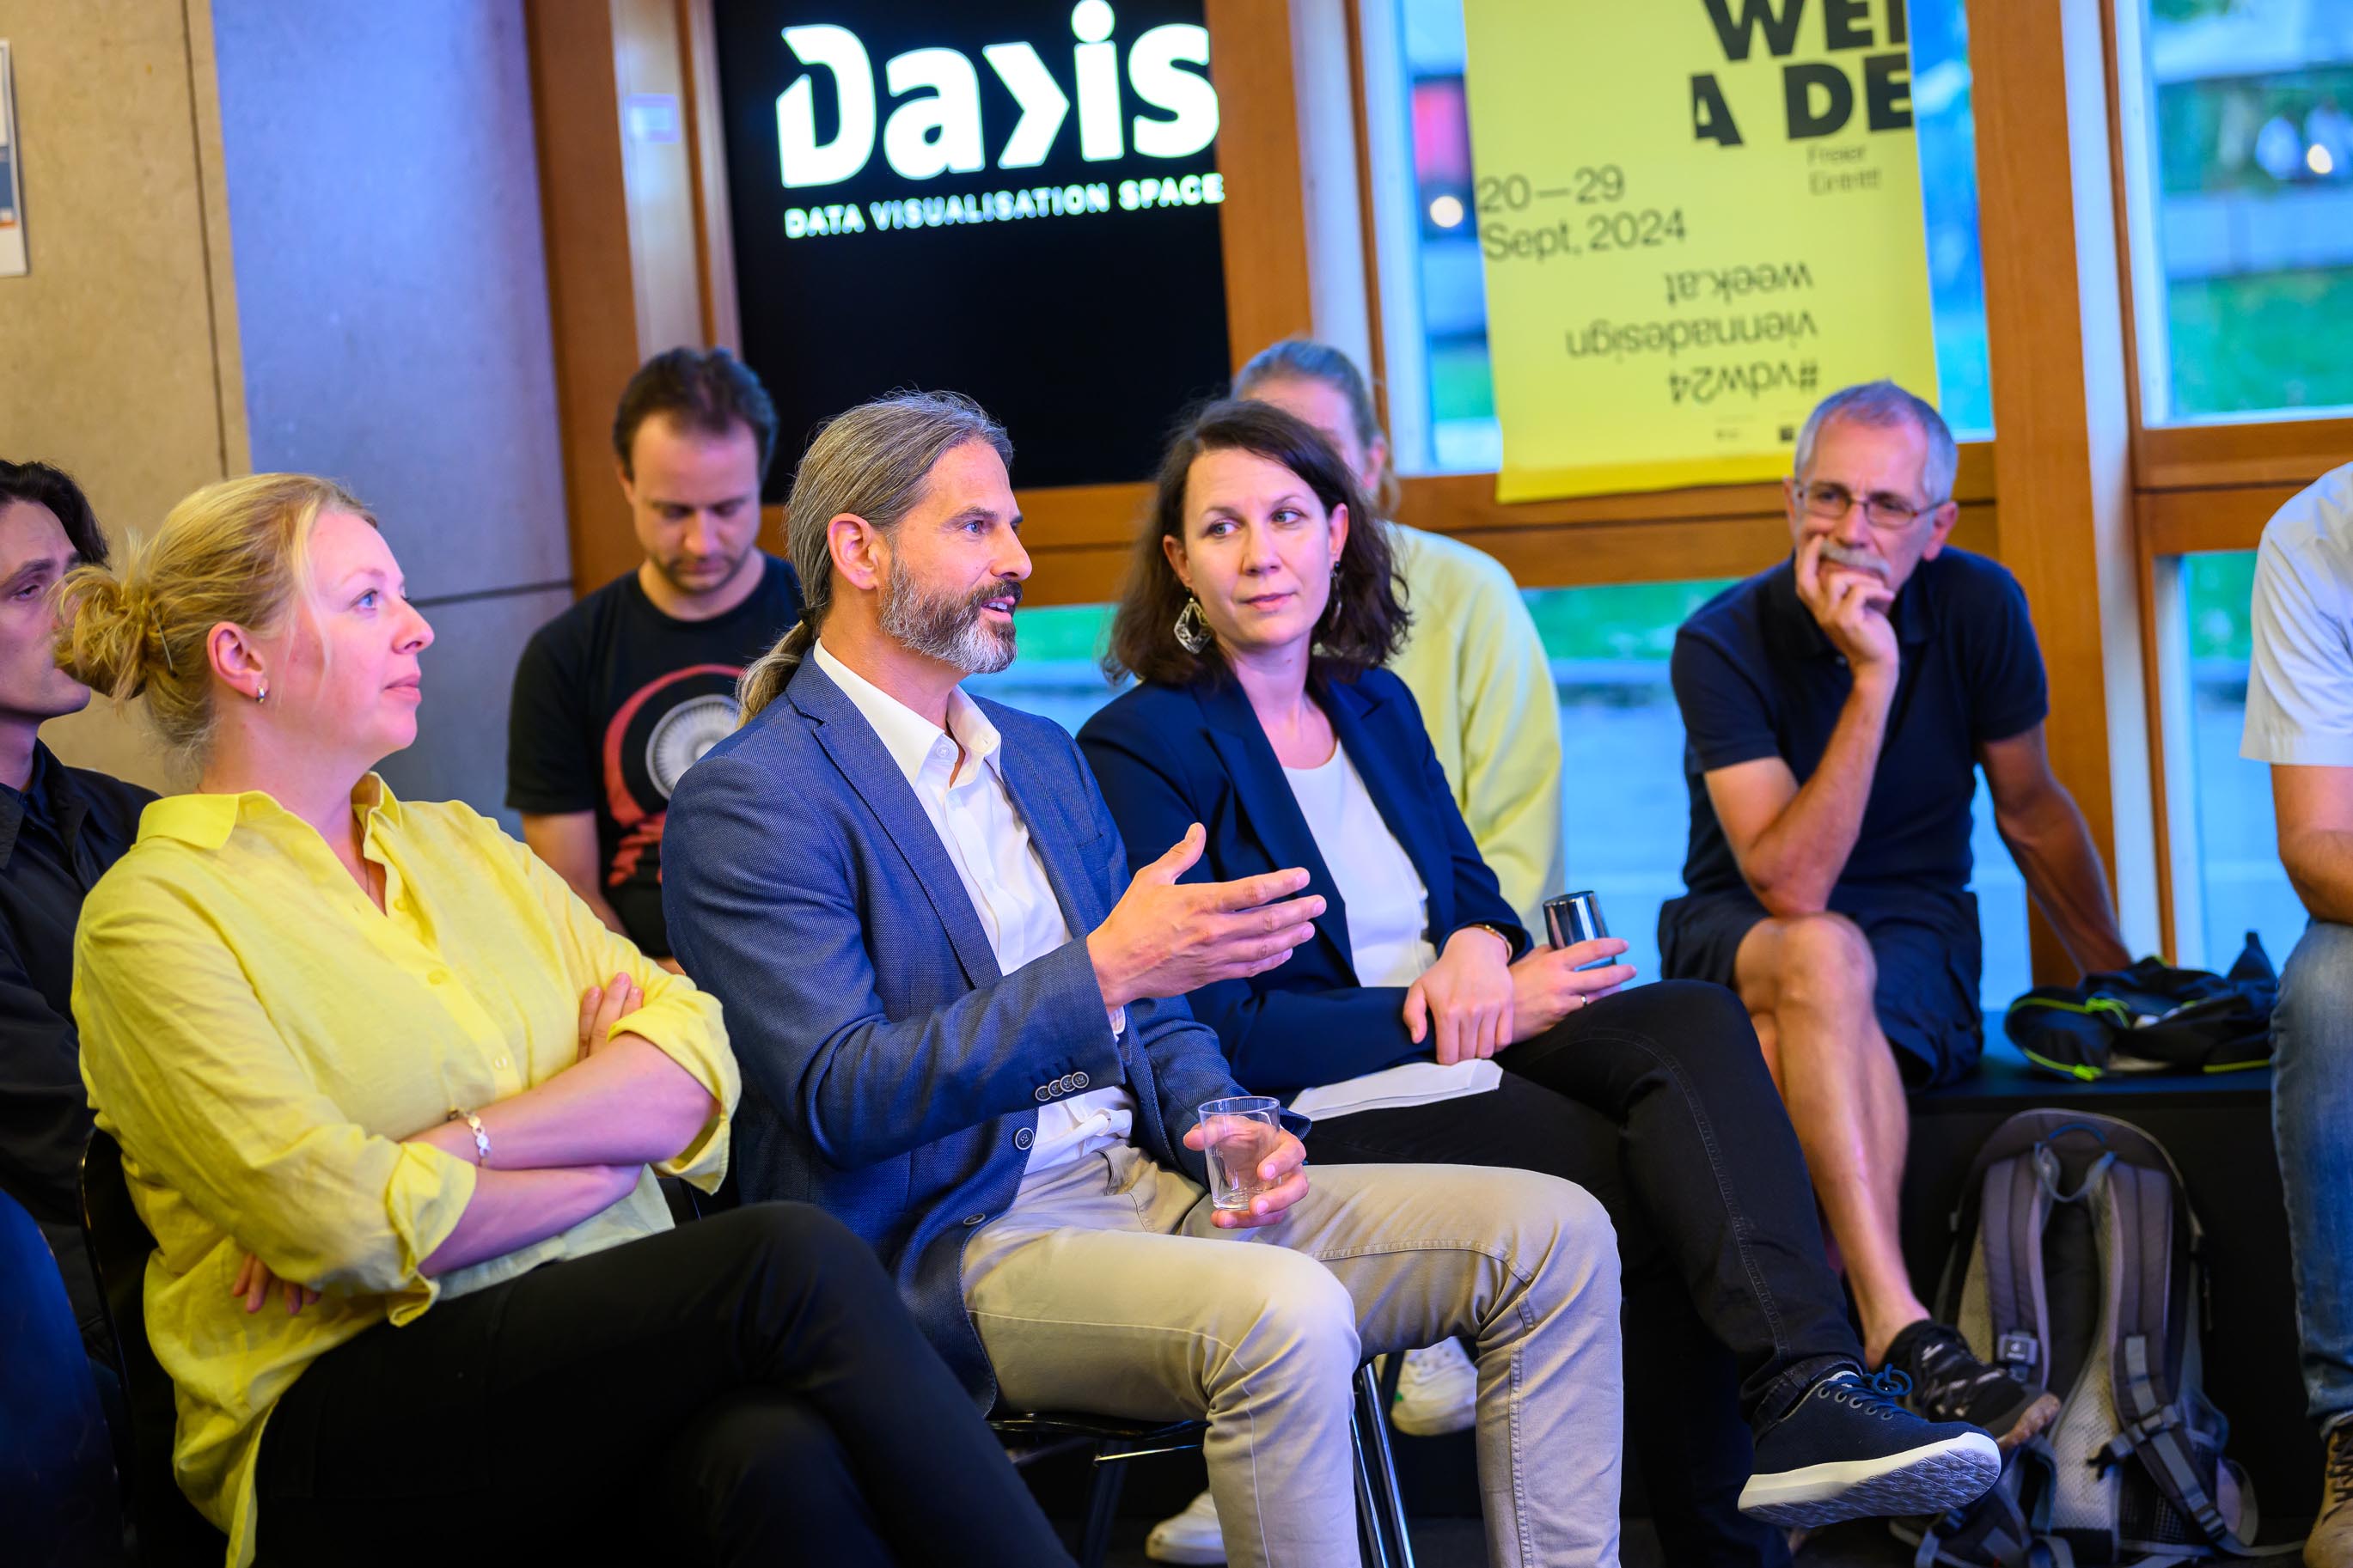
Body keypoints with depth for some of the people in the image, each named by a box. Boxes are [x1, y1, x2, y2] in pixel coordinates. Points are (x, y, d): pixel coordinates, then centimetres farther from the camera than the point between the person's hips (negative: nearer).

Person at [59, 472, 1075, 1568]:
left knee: (782, 1462, -32)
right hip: (351, 1427, -5)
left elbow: (694, 1063, 7)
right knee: (790, 1260, -28)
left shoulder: (462, 848, 21)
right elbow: (346, 1224, -12)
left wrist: (463, 1143, -9)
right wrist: (610, 1129, 0)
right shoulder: (153, 914, 1)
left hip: (613, 1348, 5)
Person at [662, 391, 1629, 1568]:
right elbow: (840, 1097, -18)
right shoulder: (748, 801, -7)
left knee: (1551, 1234, -6)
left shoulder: (1040, 756, 19)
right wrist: (1103, 971, -26)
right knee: (1282, 1310, -36)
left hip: (1140, 1184, 8)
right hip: (943, 1245, -8)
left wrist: (1223, 1126, -1)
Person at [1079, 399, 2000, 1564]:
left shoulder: (1374, 706, 17)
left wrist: (1478, 949, -8)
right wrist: (1472, 1014, -12)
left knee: (1694, 1020, -23)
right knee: (1654, 1194, -25)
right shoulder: (1141, 748, -5)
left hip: (1459, 1049, 6)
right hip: (1320, 1115, -6)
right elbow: (1217, 1030, -12)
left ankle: (1806, 1395, -36)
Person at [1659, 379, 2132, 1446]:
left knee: (1797, 1043, -35)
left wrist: (2115, 979, 16)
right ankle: (1903, 1337, -49)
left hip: (1914, 934, 2)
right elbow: (1790, 887, -26)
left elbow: (2030, 808, 11)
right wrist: (1872, 679, -30)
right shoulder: (1724, 641, -15)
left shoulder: (1977, 608, -6)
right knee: (1822, 960, -39)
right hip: (1739, 938, -1)